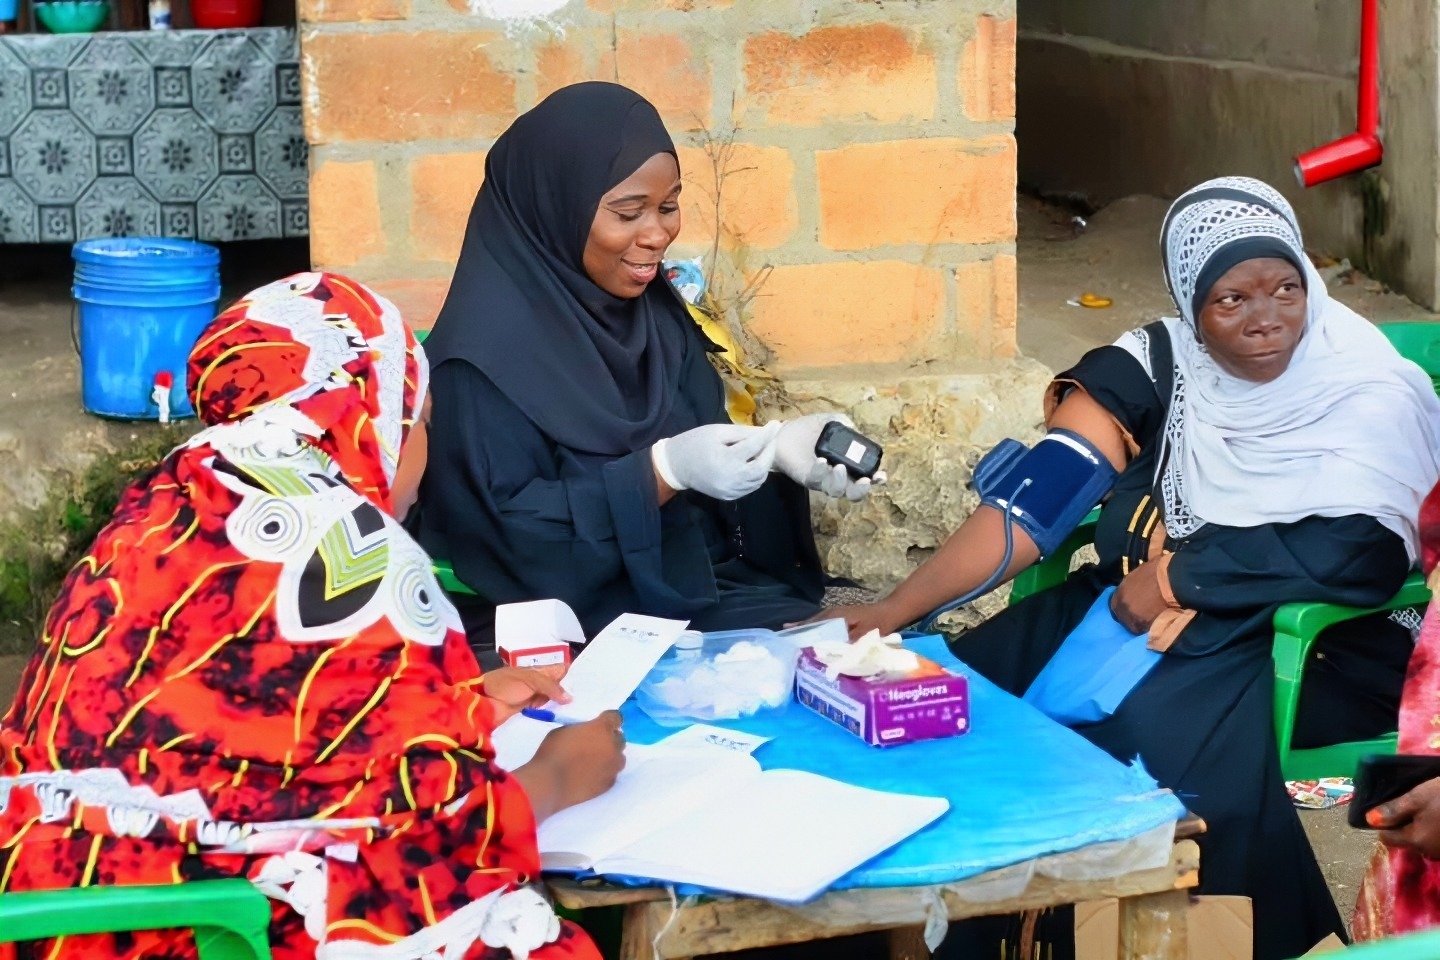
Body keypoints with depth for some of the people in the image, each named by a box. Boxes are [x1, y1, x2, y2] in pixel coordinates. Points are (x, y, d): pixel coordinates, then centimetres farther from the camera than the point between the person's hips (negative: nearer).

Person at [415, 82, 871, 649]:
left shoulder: (656, 311, 9)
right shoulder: (488, 347, -14)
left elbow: (703, 455, 13)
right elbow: (505, 530, -18)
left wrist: (775, 448, -8)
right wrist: (663, 471, -25)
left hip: (699, 595, 7)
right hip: (573, 621, -7)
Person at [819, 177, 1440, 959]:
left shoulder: (1371, 392, -11)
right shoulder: (1156, 365, -2)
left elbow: (1360, 554, -22)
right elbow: (1039, 496, -10)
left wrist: (1179, 575, -22)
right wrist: (896, 609, -20)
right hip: (1151, 602, 5)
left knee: (1164, 725, -31)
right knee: (978, 683, -13)